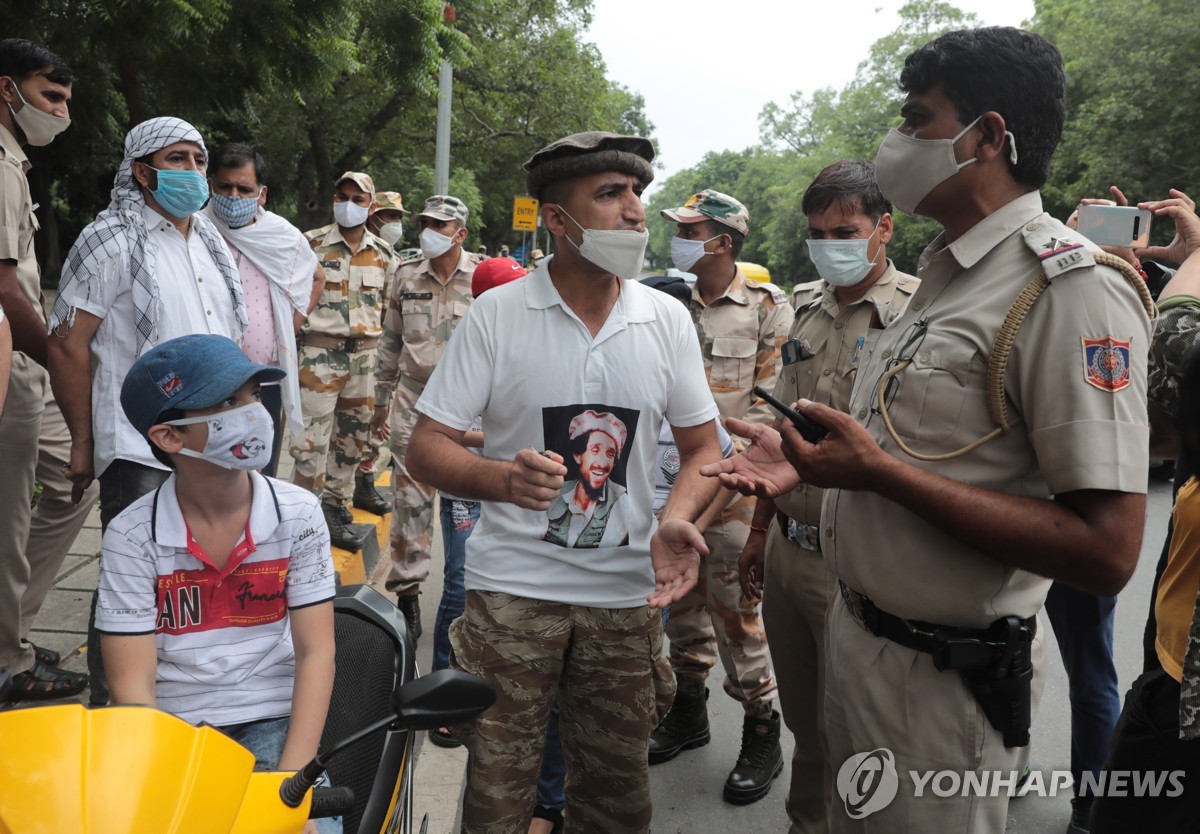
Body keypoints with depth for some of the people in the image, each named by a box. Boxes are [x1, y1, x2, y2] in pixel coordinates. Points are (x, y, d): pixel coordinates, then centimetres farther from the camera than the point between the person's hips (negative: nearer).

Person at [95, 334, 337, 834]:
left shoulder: (298, 514, -5)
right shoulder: (131, 536, -8)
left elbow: (315, 653, -6)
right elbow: (132, 686, -8)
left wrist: (292, 783, -16)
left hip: (274, 718, 0)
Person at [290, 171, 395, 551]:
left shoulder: (383, 254, 9)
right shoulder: (311, 245, -1)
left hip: (365, 354, 4)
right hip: (320, 352, -4)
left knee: (351, 440, 11)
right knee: (311, 442, -7)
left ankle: (335, 512, 25)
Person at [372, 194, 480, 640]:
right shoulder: (406, 276, 8)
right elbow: (391, 342, 15)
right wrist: (382, 400, 16)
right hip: (412, 399, 2)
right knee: (410, 497, 3)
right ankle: (407, 589, 13)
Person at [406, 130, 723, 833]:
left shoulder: (668, 320, 2)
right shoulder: (497, 313, -6)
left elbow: (703, 447, 7)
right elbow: (427, 447, -6)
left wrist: (676, 519, -14)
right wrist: (502, 477, -27)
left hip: (628, 593, 3)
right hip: (514, 589, -2)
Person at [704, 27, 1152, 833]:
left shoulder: (1073, 286, -20)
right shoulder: (947, 269, 9)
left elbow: (1106, 550, -26)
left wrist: (877, 470, -26)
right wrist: (806, 460, 3)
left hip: (943, 679, -8)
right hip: (858, 635, 8)